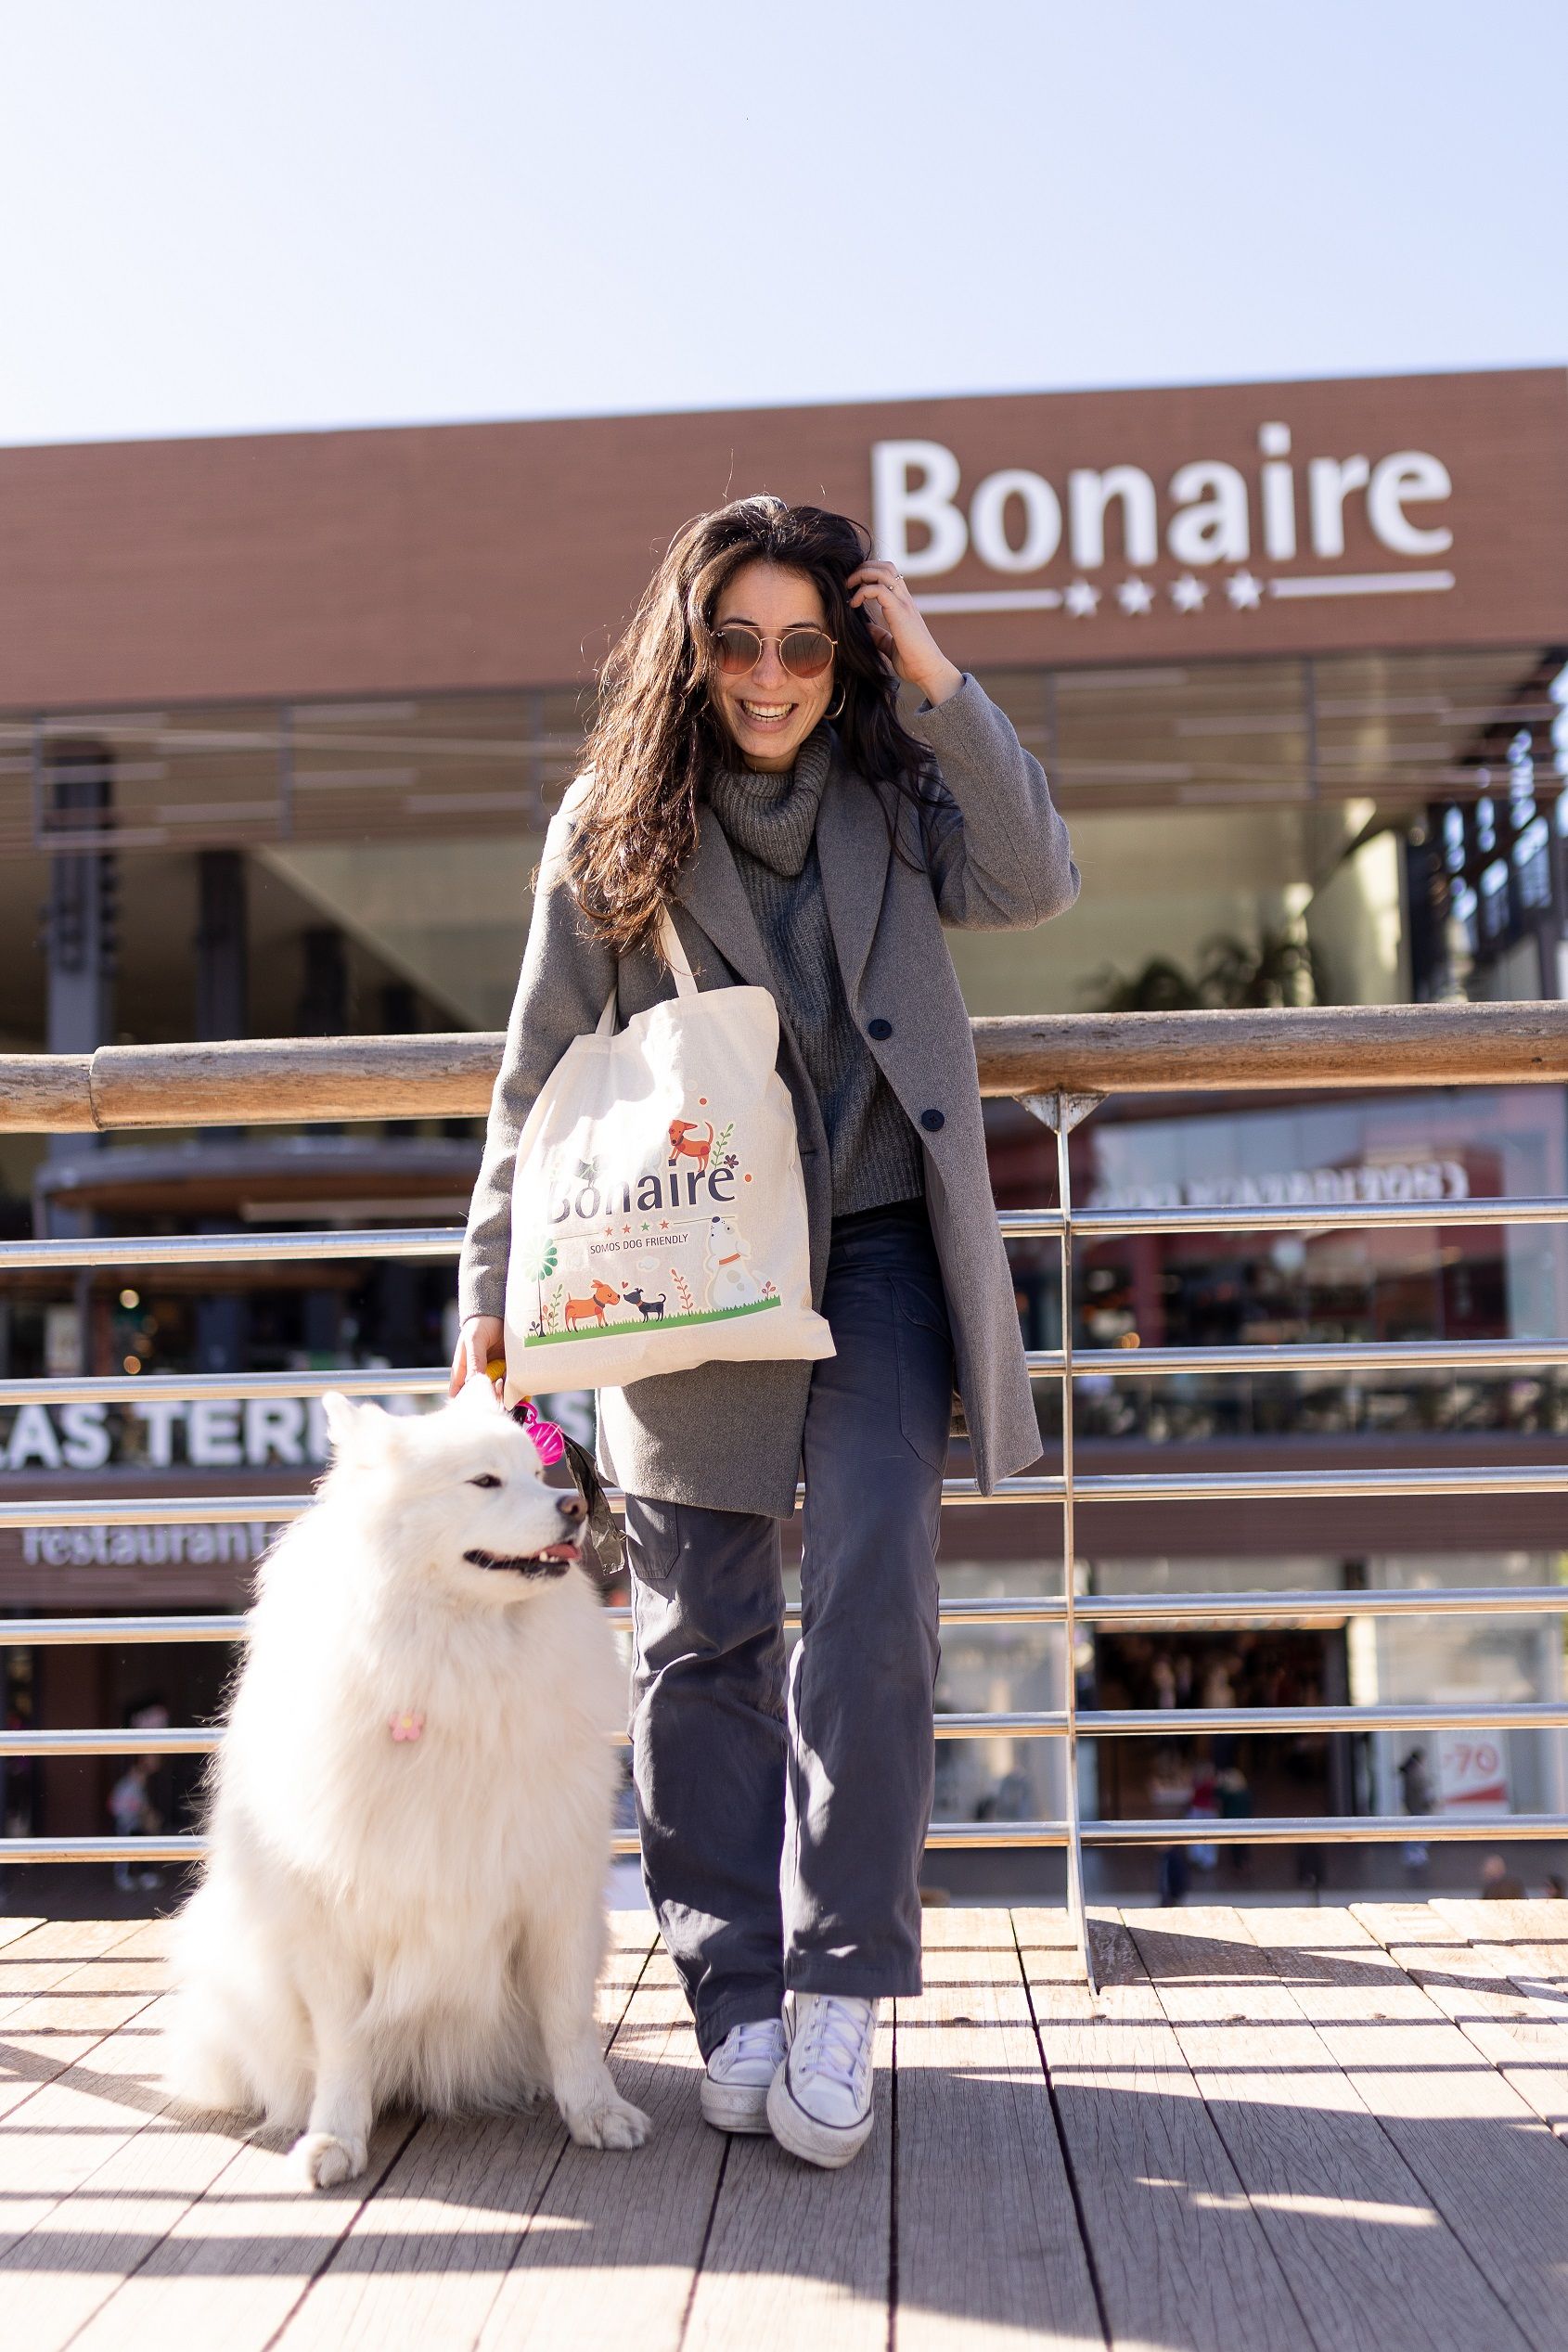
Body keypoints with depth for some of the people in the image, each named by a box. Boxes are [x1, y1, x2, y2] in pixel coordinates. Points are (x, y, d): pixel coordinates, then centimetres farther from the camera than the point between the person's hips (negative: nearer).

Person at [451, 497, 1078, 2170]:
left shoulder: (891, 795, 7)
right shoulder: (611, 824, 3)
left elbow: (1035, 885, -10)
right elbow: (540, 1073, 5)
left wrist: (937, 683, -13)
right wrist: (494, 1285, 2)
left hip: (876, 1246, 1)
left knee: (871, 1591, -13)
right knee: (699, 1635, 2)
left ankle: (836, 1986, -4)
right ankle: (735, 1999, 14)